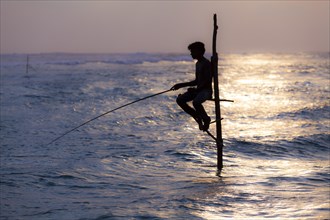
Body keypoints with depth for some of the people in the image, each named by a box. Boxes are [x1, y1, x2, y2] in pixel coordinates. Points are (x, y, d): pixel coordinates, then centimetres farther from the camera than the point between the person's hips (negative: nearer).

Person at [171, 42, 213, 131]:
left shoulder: (206, 64, -12)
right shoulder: (198, 63, 17)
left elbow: (207, 81, -19)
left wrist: (196, 89, -25)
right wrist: (181, 85, 19)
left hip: (206, 90, -9)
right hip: (198, 90, 9)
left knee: (196, 102, -37)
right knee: (180, 100, -6)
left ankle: (206, 119, -10)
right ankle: (198, 117, 2)